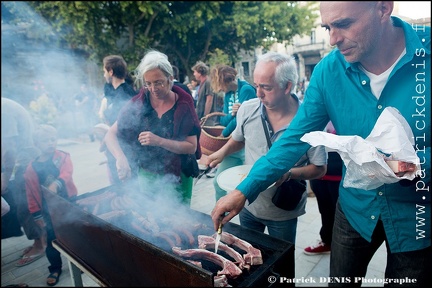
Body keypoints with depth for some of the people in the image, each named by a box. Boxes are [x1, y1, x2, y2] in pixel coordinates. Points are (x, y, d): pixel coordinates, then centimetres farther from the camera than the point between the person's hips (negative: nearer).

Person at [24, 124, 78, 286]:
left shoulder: (63, 157, -6)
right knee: (51, 240, 9)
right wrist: (38, 217, 0)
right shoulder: (32, 168, -3)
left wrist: (56, 184, -46)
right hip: (49, 209, 1)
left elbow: (67, 173, -26)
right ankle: (55, 268, 32)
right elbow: (32, 195, 0)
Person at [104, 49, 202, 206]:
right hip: (146, 175, 2)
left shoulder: (183, 104, -10)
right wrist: (120, 157, -28)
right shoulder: (138, 103, -6)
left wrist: (159, 141, -26)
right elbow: (111, 135, -9)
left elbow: (192, 147, -13)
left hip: (177, 178, -1)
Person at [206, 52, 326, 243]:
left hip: (284, 212, -3)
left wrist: (288, 174, -28)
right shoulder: (247, 109, -11)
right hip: (249, 204, 3)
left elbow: (320, 169, -12)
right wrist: (222, 152, -9)